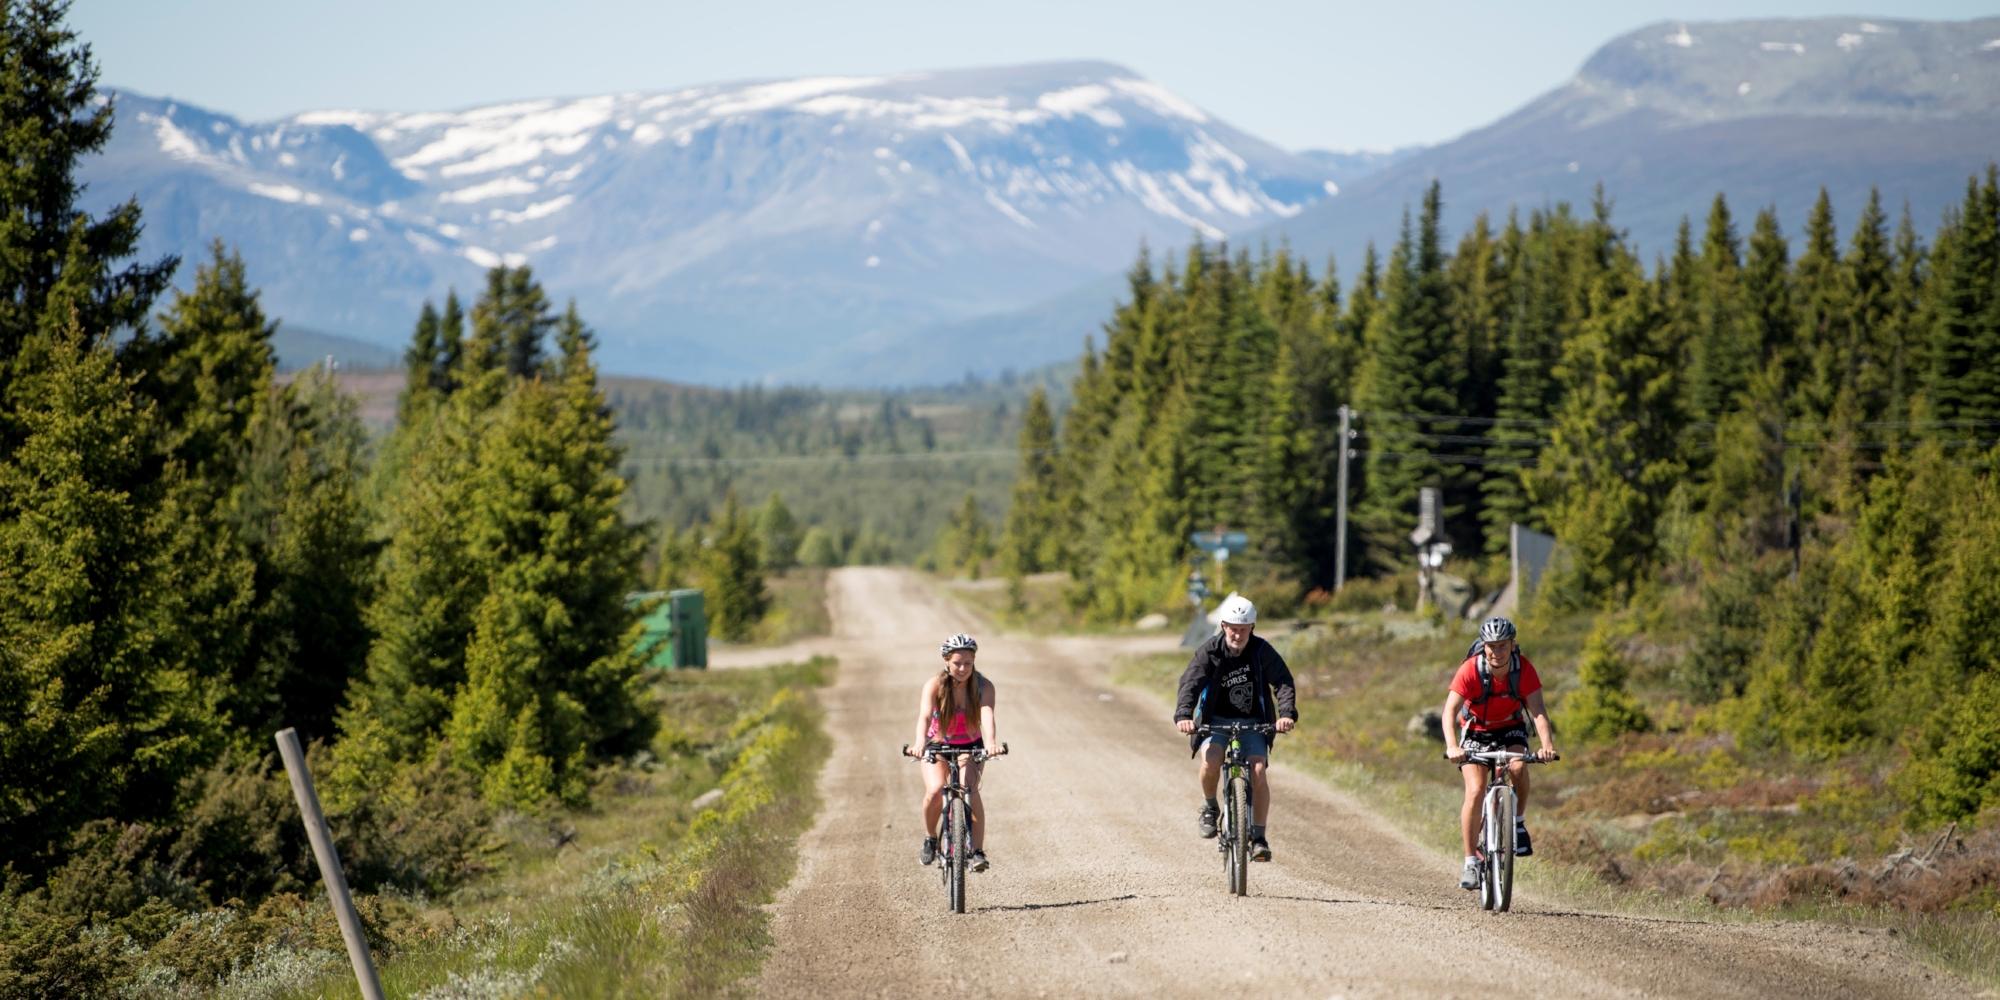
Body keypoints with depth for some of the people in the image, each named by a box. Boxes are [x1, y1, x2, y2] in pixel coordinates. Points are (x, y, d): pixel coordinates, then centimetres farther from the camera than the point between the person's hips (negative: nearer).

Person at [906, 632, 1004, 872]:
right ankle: (930, 838, 3)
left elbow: (987, 716, -36)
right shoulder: (934, 685, -21)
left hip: (970, 747, 0)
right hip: (937, 745, 0)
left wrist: (991, 742, -56)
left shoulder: (983, 686, -20)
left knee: (970, 789, -27)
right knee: (935, 791, -25)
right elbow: (925, 715, -37)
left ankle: (977, 851, -26)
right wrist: (919, 743, -56)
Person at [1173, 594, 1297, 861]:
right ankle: (1210, 807, 1)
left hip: (1252, 722, 1)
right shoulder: (1210, 651, -14)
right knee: (1211, 761, -28)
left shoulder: (1262, 651, -12)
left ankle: (1258, 837, -8)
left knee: (1258, 772, -18)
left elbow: (1283, 682, -19)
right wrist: (1183, 715, -42)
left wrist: (1287, 713, -38)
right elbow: (1190, 683, -24)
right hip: (1216, 720, -1)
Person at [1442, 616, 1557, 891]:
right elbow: (1450, 710, -34)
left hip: (1510, 728, 1)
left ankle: (1518, 823, -5)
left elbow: (1538, 710, -29)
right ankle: (1471, 863, -10)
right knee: (1475, 791, -17)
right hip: (1475, 731, -1)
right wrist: (1452, 746, -51)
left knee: (1519, 767, -30)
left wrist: (1547, 744, -47)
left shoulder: (1524, 669, -22)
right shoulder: (1470, 670, -27)